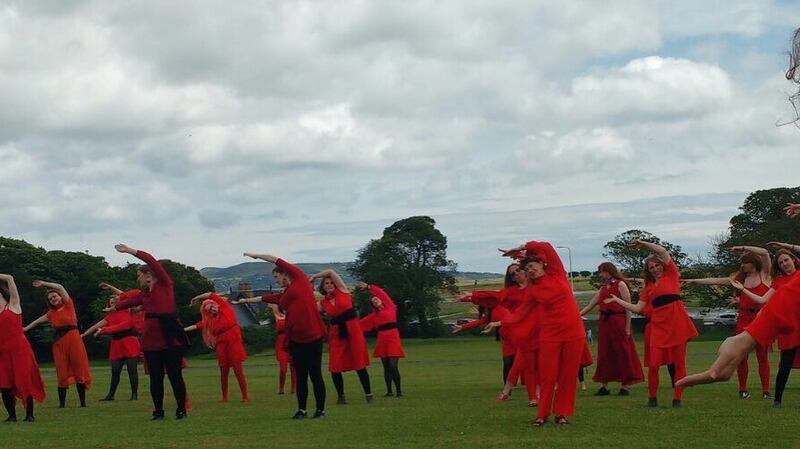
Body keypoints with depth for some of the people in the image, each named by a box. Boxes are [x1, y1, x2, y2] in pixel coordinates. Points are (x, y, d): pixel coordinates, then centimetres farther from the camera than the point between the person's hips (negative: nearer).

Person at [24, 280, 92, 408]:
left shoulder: (68, 305, 4)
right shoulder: (51, 313, 17)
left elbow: (60, 287, -6)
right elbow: (38, 321, 31)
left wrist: (43, 284, 0)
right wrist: (25, 329, 37)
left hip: (72, 338, -4)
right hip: (58, 342, 4)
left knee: (79, 370, -1)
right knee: (62, 373, 1)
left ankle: (83, 402, 1)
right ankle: (62, 403, 4)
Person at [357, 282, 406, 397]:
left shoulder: (390, 307, 4)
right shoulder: (374, 315, 14)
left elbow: (381, 293, 0)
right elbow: (361, 324, 17)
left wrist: (368, 287, 2)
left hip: (393, 338, -5)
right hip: (381, 339, 5)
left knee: (393, 366, -11)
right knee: (386, 367, 6)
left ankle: (399, 391, -4)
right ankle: (389, 391, 12)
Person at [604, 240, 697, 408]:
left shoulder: (671, 275, 8)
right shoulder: (649, 287, 18)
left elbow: (663, 252, -3)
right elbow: (637, 308, 15)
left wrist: (643, 243, 1)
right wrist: (617, 300, 16)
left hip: (676, 323, -3)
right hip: (659, 325, 3)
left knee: (679, 362, 1)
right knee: (654, 363, -5)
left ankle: (677, 398, 8)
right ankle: (652, 398, 9)